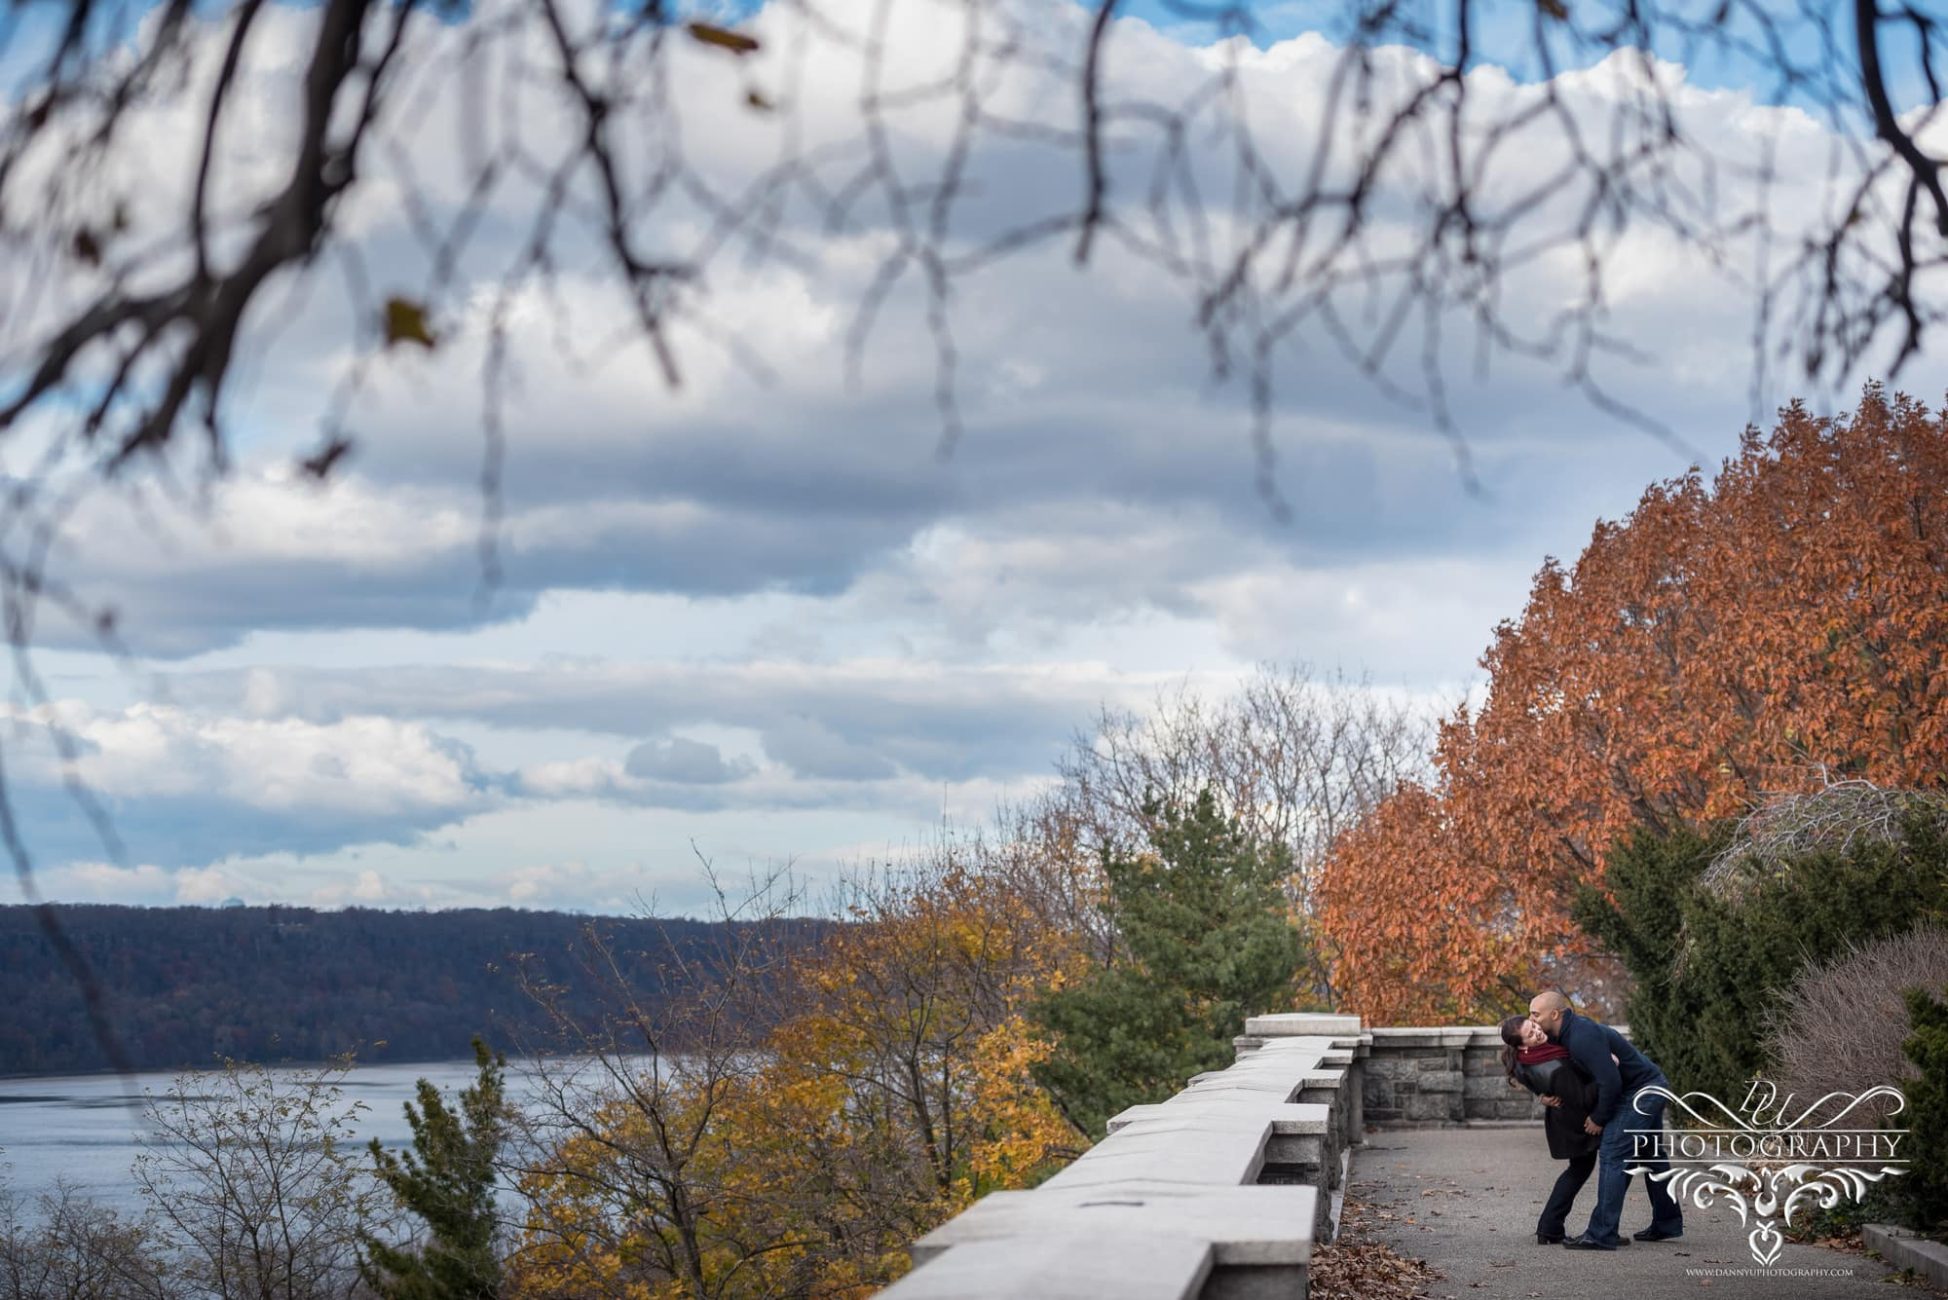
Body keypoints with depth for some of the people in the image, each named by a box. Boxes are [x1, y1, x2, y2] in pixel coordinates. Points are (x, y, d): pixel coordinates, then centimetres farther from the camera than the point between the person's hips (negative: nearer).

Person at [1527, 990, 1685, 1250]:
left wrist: (1599, 1119, -14)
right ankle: (1666, 1226, 29)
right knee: (1650, 1157, 19)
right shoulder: (1571, 1030, 6)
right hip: (1652, 1086, 11)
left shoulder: (1583, 1037, -26)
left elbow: (1610, 1081, -29)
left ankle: (1601, 1235, -14)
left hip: (1640, 1093, -11)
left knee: (1613, 1156, -12)